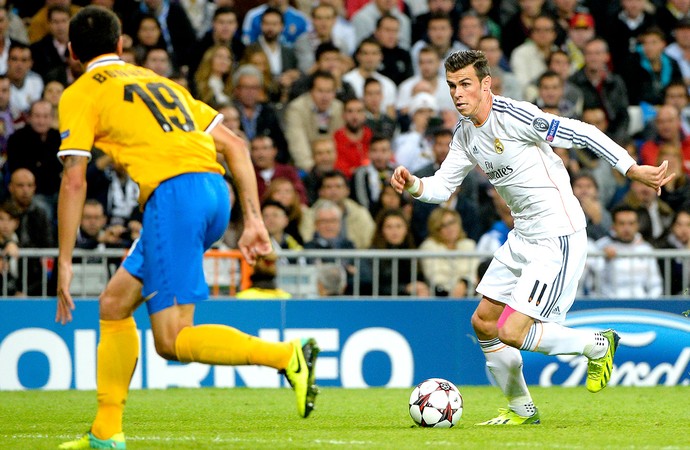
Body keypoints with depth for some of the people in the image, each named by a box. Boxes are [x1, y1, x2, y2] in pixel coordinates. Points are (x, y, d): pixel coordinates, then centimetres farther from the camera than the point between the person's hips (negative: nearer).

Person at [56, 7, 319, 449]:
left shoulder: (81, 94, 9)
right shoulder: (159, 82, 28)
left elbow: (74, 182, -1)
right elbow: (235, 144, 22)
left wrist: (65, 263, 2)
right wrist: (254, 220, 20)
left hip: (173, 192, -8)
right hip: (215, 187, 8)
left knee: (172, 340, -9)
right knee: (115, 302, 19)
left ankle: (288, 355, -25)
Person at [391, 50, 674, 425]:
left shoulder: (513, 116, -19)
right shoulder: (465, 134, 7)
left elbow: (581, 133, -20)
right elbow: (442, 186, 13)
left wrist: (633, 169, -23)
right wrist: (412, 185, -10)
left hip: (559, 236, -9)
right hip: (523, 237, 9)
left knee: (513, 332, -15)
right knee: (483, 324, 12)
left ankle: (597, 345, 9)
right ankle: (521, 409, 29)